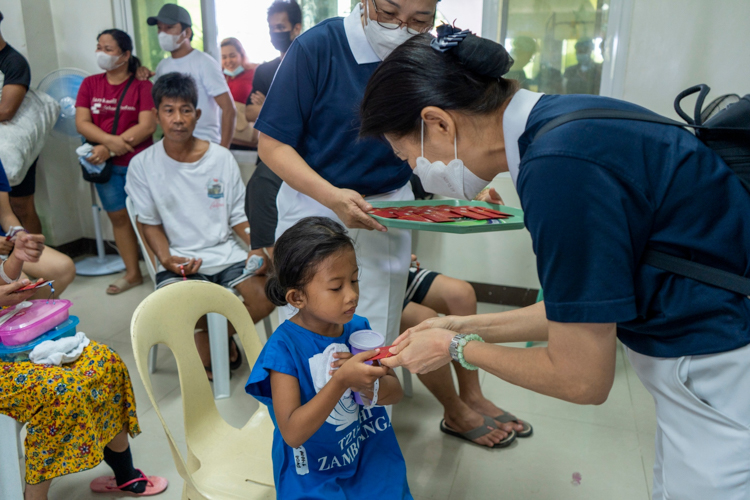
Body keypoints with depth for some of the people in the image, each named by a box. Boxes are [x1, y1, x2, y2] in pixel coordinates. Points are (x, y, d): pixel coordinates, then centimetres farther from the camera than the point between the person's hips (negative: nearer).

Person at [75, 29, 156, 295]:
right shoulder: (90, 84, 8)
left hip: (139, 163, -4)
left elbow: (148, 126, -14)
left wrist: (108, 149, -18)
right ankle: (132, 273, 22)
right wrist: (111, 141, -18)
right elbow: (82, 123, 0)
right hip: (105, 164, 5)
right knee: (118, 216, 10)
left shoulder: (142, 85, -5)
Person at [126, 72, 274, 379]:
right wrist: (167, 258, -14)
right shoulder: (142, 165, 0)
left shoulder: (221, 158, 3)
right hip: (179, 259, -1)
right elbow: (150, 223, 4)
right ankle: (209, 344, 7)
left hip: (225, 251, 2)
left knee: (267, 296, -21)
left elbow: (238, 216, 6)